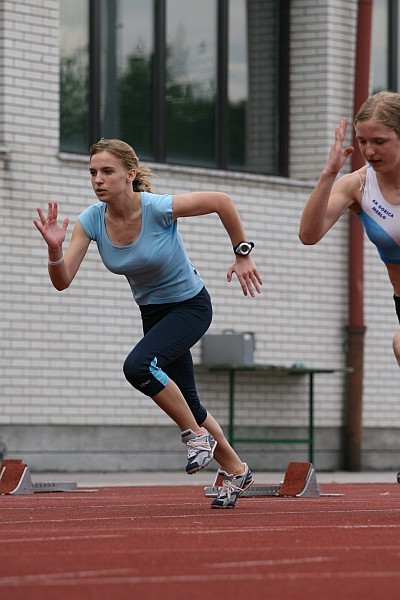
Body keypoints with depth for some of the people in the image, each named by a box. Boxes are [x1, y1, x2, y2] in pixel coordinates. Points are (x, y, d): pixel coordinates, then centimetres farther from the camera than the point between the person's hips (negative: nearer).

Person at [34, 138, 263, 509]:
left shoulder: (159, 208, -28)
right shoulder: (91, 221, -15)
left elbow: (221, 201, -15)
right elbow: (62, 281, -18)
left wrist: (242, 255, -9)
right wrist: (54, 246, -37)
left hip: (190, 306, -6)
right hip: (153, 312, 6)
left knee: (138, 366, -30)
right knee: (185, 404, 13)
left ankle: (197, 435, -9)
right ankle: (236, 471, 34)